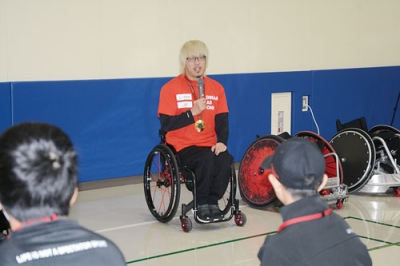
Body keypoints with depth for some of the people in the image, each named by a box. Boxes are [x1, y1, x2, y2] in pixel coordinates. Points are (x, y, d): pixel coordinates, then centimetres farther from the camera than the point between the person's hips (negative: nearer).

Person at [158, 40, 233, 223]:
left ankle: (212, 203, -8)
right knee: (206, 158, -33)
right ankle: (201, 205, -13)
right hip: (182, 146, -3)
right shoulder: (170, 88, -4)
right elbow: (166, 125, -10)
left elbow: (222, 120, 4)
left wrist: (221, 141, -15)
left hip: (208, 145, 4)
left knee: (226, 160, -28)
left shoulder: (216, 88, 8)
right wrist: (192, 112, -18)